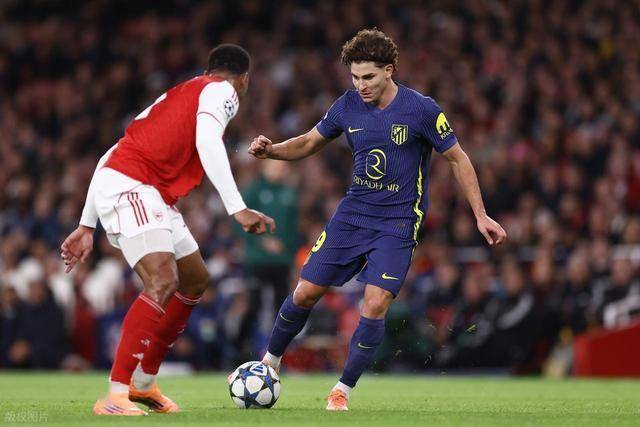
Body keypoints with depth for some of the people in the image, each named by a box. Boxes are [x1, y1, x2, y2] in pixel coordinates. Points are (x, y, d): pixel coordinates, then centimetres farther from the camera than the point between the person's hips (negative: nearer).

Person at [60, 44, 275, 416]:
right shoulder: (222, 92, 4)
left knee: (196, 281, 17)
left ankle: (144, 383, 24)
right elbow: (206, 141, -19)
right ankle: (115, 396, -28)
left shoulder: (179, 94, 29)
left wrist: (87, 225, 26)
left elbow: (115, 154, 27)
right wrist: (238, 210, -25)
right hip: (128, 186, -9)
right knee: (164, 281, -23)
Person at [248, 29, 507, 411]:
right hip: (352, 215, 4)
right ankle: (269, 363, 25)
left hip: (397, 224, -4)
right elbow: (310, 143, 13)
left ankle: (343, 391, -2)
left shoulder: (421, 110, -13)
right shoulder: (348, 106, -2)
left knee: (375, 305, -17)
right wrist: (271, 150, -8)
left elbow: (458, 159, -4)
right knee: (306, 293, 1)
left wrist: (481, 215, -6)